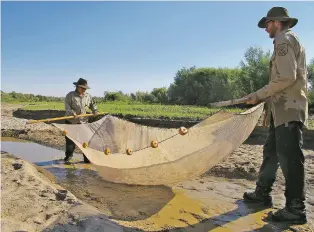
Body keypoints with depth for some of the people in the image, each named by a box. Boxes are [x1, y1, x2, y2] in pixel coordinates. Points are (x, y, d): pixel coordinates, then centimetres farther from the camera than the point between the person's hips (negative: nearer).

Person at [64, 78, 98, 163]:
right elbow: (67, 106, -14)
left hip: (83, 121, 2)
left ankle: (87, 157, 6)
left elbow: (92, 104, 20)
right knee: (70, 139, 9)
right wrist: (72, 113, -29)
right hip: (71, 121, -2)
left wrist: (95, 110, 2)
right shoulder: (70, 95, -6)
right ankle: (69, 155, 29)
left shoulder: (88, 96, 6)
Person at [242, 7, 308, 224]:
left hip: (289, 110, -10)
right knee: (271, 152, 14)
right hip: (284, 110, 10)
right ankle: (262, 193, 25)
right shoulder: (288, 41, 24)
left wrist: (258, 95, -10)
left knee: (289, 158, -7)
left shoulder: (284, 39, -6)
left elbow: (286, 78, -20)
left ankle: (296, 209, 1)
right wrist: (264, 97, 16)